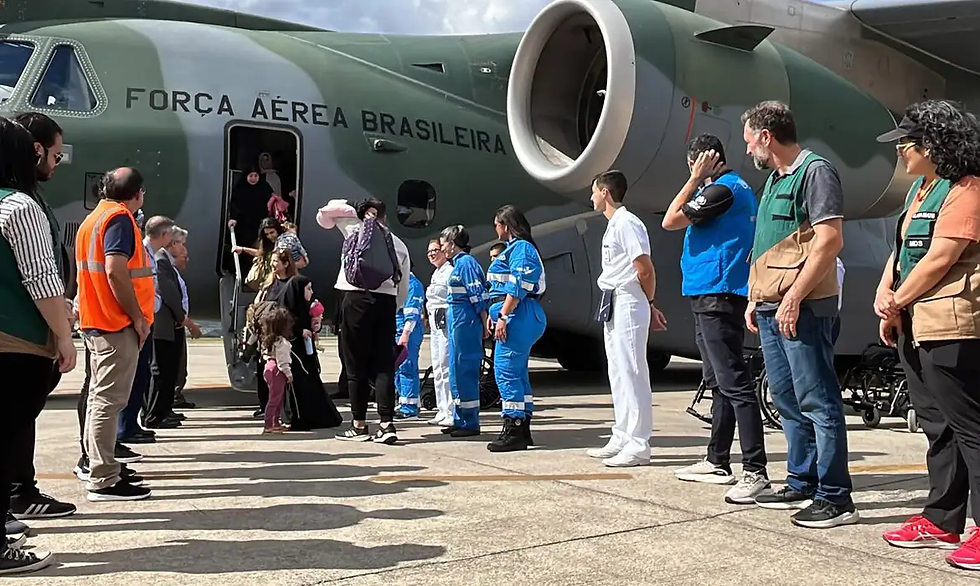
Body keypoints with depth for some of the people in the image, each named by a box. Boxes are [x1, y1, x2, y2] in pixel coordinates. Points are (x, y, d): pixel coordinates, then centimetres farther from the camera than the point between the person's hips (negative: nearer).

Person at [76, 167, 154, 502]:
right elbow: (115, 271, -23)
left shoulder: (94, 218, 17)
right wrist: (139, 318, -18)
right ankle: (104, 480, -6)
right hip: (117, 324, -10)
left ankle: (99, 467, 24)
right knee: (110, 399, -8)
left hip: (98, 321, 10)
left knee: (101, 397, 15)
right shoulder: (119, 218, -12)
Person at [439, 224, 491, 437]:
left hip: (466, 322, -11)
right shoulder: (459, 263, 17)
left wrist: (484, 325, -17)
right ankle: (460, 420, 22)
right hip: (457, 323, 11)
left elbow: (479, 298, -17)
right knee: (456, 371, 14)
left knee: (465, 370, -6)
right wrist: (483, 324, 19)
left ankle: (470, 422, 1)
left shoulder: (466, 263, -13)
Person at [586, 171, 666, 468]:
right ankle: (622, 438, 21)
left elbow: (645, 270, -17)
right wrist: (648, 307, 11)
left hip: (628, 304, -11)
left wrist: (649, 304, -3)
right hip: (613, 306, 11)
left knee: (632, 373, -8)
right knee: (618, 374, 14)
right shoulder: (613, 225, 18)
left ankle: (638, 445, -5)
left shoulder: (627, 223, -13)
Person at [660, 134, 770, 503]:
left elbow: (670, 221, -11)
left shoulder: (723, 189, -13)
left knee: (734, 384, -14)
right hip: (710, 297, 11)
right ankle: (717, 461, 26)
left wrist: (695, 180, -6)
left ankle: (755, 472, -16)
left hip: (717, 298, -11)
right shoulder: (737, 188, 18)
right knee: (719, 383, 16)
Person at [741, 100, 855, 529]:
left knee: (817, 402, -6)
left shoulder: (815, 171, -9)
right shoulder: (775, 179, 19)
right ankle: (801, 484, 25)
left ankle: (835, 498, -1)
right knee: (788, 401, 15)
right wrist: (755, 299, 19)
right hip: (772, 308, 10)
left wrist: (793, 298, -21)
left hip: (802, 308, -10)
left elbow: (830, 241, -18)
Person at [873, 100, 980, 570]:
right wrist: (885, 295, 2)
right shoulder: (920, 188, 17)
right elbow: (901, 248, 18)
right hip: (914, 327, 10)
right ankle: (942, 521, 24)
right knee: (937, 426, 15)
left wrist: (897, 305, -8)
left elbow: (940, 259, -18)